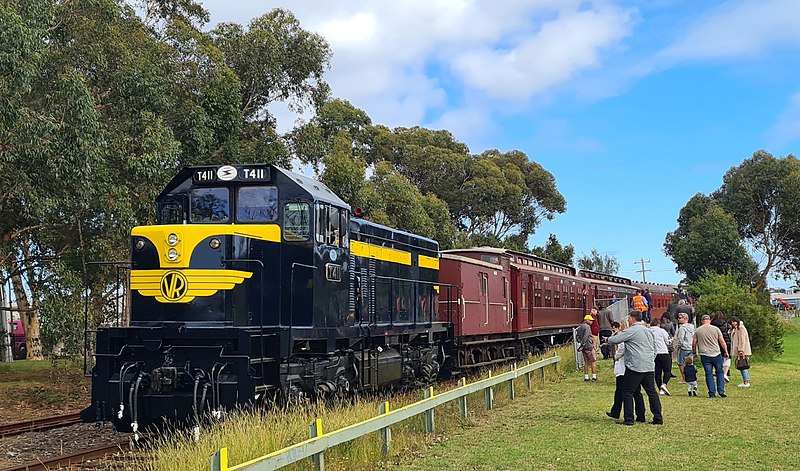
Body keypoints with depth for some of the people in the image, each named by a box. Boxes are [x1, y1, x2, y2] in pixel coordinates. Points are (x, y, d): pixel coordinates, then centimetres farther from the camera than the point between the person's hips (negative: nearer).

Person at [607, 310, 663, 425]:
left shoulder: (631, 331, -10)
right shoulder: (648, 331, 16)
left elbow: (614, 340, -10)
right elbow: (654, 348, 22)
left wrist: (608, 339, 11)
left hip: (635, 367, -8)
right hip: (649, 367, 8)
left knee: (627, 392, 0)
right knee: (652, 392, 11)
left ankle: (629, 419, -2)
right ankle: (658, 418, 11)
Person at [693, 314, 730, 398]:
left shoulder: (697, 330, 3)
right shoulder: (715, 329, 2)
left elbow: (694, 344, 7)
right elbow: (722, 342, 3)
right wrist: (726, 352, 13)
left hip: (705, 355, 0)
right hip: (716, 354, 0)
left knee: (708, 374, 4)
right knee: (719, 372, 12)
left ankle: (712, 393, 3)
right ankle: (721, 390, 6)